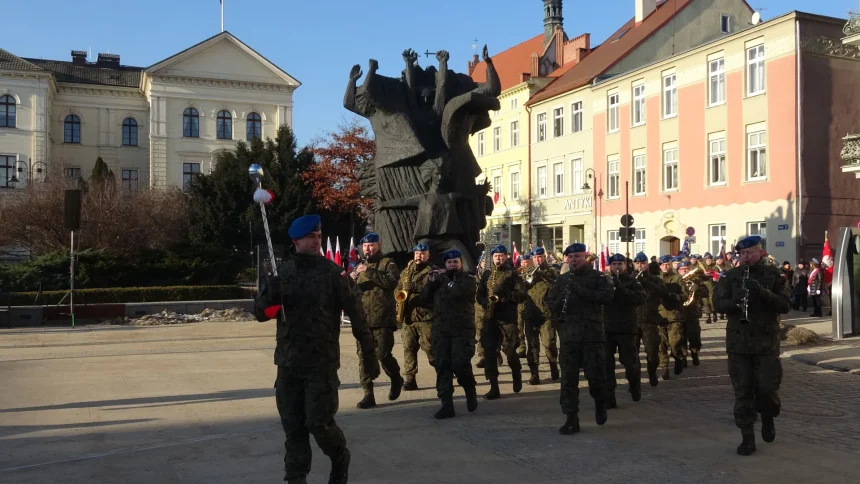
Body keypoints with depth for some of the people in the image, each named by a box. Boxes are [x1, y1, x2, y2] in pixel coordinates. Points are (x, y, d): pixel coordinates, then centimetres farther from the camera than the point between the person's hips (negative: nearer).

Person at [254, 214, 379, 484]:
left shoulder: (331, 272, -5)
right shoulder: (283, 272, 6)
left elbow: (355, 314, -4)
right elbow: (260, 313, 7)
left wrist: (369, 354, -5)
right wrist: (269, 293, -15)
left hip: (321, 362, -4)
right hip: (288, 362, 4)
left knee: (319, 423, -4)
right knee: (292, 426, 7)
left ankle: (340, 459, 25)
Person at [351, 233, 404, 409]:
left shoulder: (387, 263, 3)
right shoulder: (360, 266, 18)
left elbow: (392, 282, -16)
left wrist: (370, 271, -21)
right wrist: (351, 280, -10)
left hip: (382, 318, -5)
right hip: (363, 319, 5)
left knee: (383, 355, -6)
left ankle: (396, 380, 22)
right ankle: (368, 394, 5)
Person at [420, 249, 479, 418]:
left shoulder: (468, 279, 4)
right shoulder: (439, 280, 18)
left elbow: (458, 291, -17)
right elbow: (425, 298, 12)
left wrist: (444, 279, -6)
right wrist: (430, 282, -1)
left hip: (462, 330, -4)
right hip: (441, 331, 4)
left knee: (459, 364, -14)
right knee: (442, 367, -1)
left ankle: (470, 390, 15)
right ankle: (446, 406, 3)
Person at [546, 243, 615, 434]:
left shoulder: (598, 276, 2)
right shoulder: (561, 279, 13)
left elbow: (609, 296, -13)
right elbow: (550, 304, 10)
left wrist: (581, 291, -21)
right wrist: (560, 301, -13)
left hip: (592, 333, -3)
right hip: (568, 334, 3)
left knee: (595, 374, -3)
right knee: (568, 377, 1)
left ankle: (600, 403, 29)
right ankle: (571, 419, 8)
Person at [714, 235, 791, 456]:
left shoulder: (774, 275, 1)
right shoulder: (731, 276, 4)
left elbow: (785, 305, -7)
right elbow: (719, 304, -1)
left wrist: (762, 292, -22)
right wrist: (735, 301, -23)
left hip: (766, 342, -1)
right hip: (738, 342, 1)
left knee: (767, 387, -4)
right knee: (742, 391, 3)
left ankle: (767, 418, 29)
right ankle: (747, 438, 12)